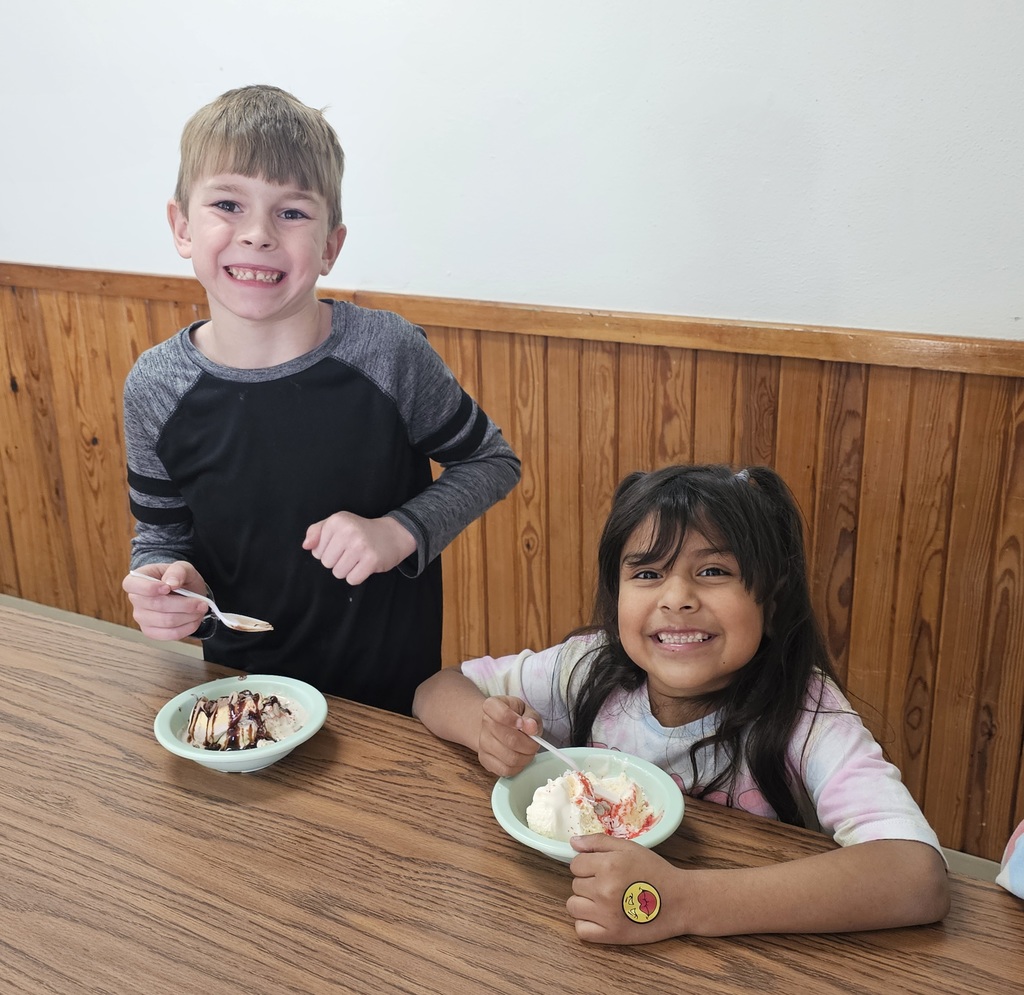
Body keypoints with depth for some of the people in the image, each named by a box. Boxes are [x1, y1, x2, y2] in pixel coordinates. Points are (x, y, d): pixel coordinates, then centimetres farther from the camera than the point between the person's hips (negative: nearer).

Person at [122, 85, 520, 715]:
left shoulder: (388, 352, -19)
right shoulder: (155, 388, -13)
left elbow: (493, 462, -7)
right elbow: (161, 533, 1)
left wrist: (400, 532, -21)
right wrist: (166, 582, -21)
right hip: (239, 683, 2)